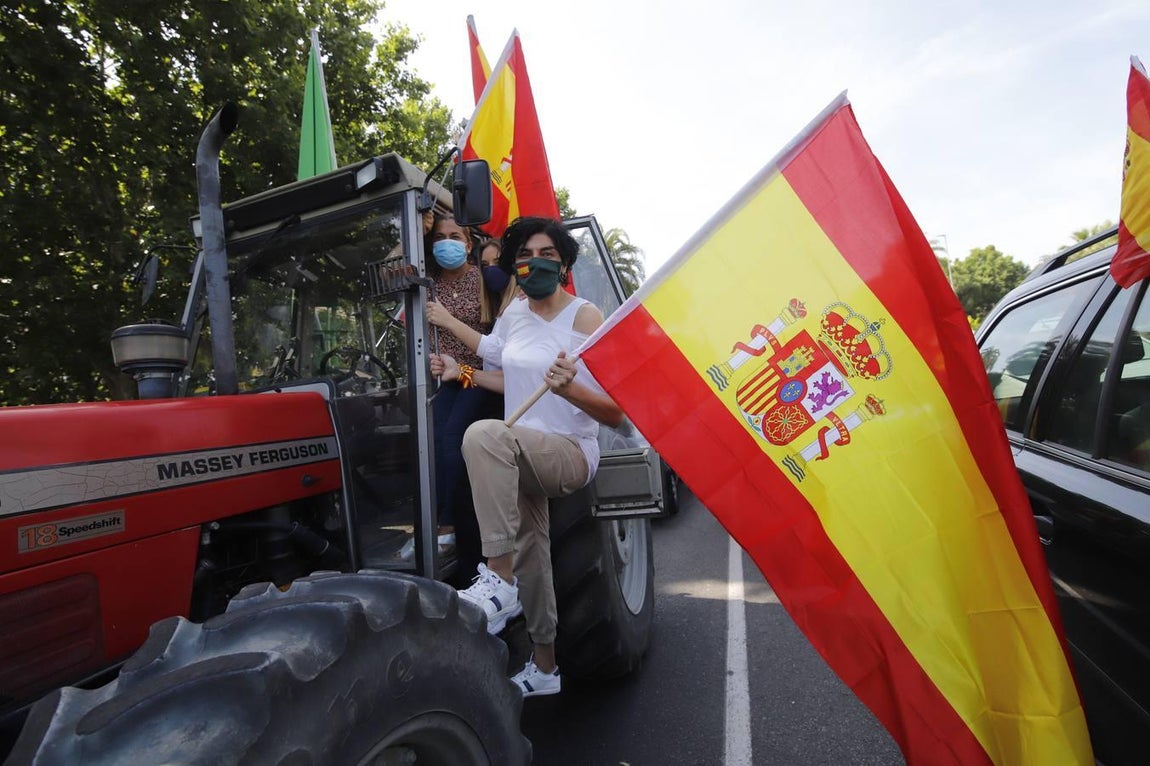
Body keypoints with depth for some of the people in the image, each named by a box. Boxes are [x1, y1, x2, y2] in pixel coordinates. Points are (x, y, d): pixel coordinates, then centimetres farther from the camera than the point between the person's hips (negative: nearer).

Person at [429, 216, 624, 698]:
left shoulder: (584, 317, -12)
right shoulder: (515, 313, 8)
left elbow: (616, 413, -15)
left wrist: (569, 388, -34)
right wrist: (464, 373, 9)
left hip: (572, 452, -7)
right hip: (521, 459, 7)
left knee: (485, 435, -34)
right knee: (529, 549, 14)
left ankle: (499, 583, -27)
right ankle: (543, 666, 35)